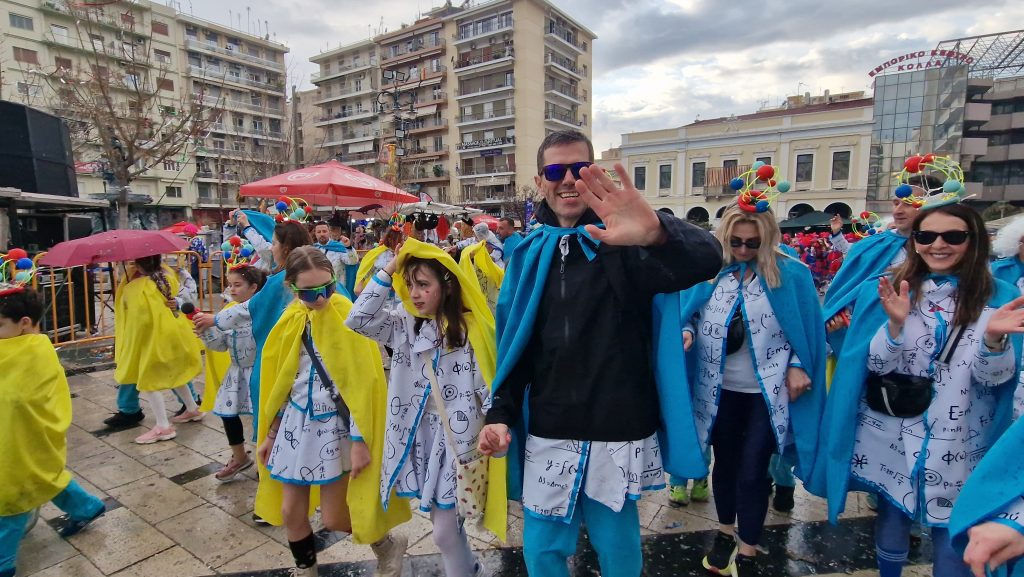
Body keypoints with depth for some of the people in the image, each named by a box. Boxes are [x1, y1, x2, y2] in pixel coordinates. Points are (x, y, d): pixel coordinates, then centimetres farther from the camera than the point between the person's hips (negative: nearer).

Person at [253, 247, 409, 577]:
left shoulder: (348, 318, -17)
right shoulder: (290, 320, 0)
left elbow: (362, 385, -15)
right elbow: (280, 382, 9)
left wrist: (360, 441, -15)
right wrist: (269, 433, 13)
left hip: (336, 426, -5)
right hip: (296, 424, 5)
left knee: (334, 519, 2)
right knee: (291, 512, 12)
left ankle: (388, 546, 30)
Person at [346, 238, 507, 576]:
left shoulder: (470, 329, -11)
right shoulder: (404, 325, 1)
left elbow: (487, 385, -8)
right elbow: (357, 320, -10)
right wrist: (388, 271, -10)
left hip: (459, 434, -4)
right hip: (420, 432, 5)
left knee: (445, 531, 3)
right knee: (443, 524, 19)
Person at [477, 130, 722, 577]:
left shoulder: (626, 242, -8)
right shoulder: (529, 253, 3)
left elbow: (707, 261, -26)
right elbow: (514, 342, 8)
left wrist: (658, 233, -47)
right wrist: (500, 413, 0)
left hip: (617, 434, -2)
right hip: (547, 434, 3)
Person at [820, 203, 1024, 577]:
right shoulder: (888, 291, -4)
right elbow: (876, 364, -9)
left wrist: (993, 338, -28)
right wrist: (895, 325, -26)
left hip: (958, 444, 0)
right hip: (889, 435, 1)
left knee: (951, 528, 10)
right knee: (891, 512, 18)